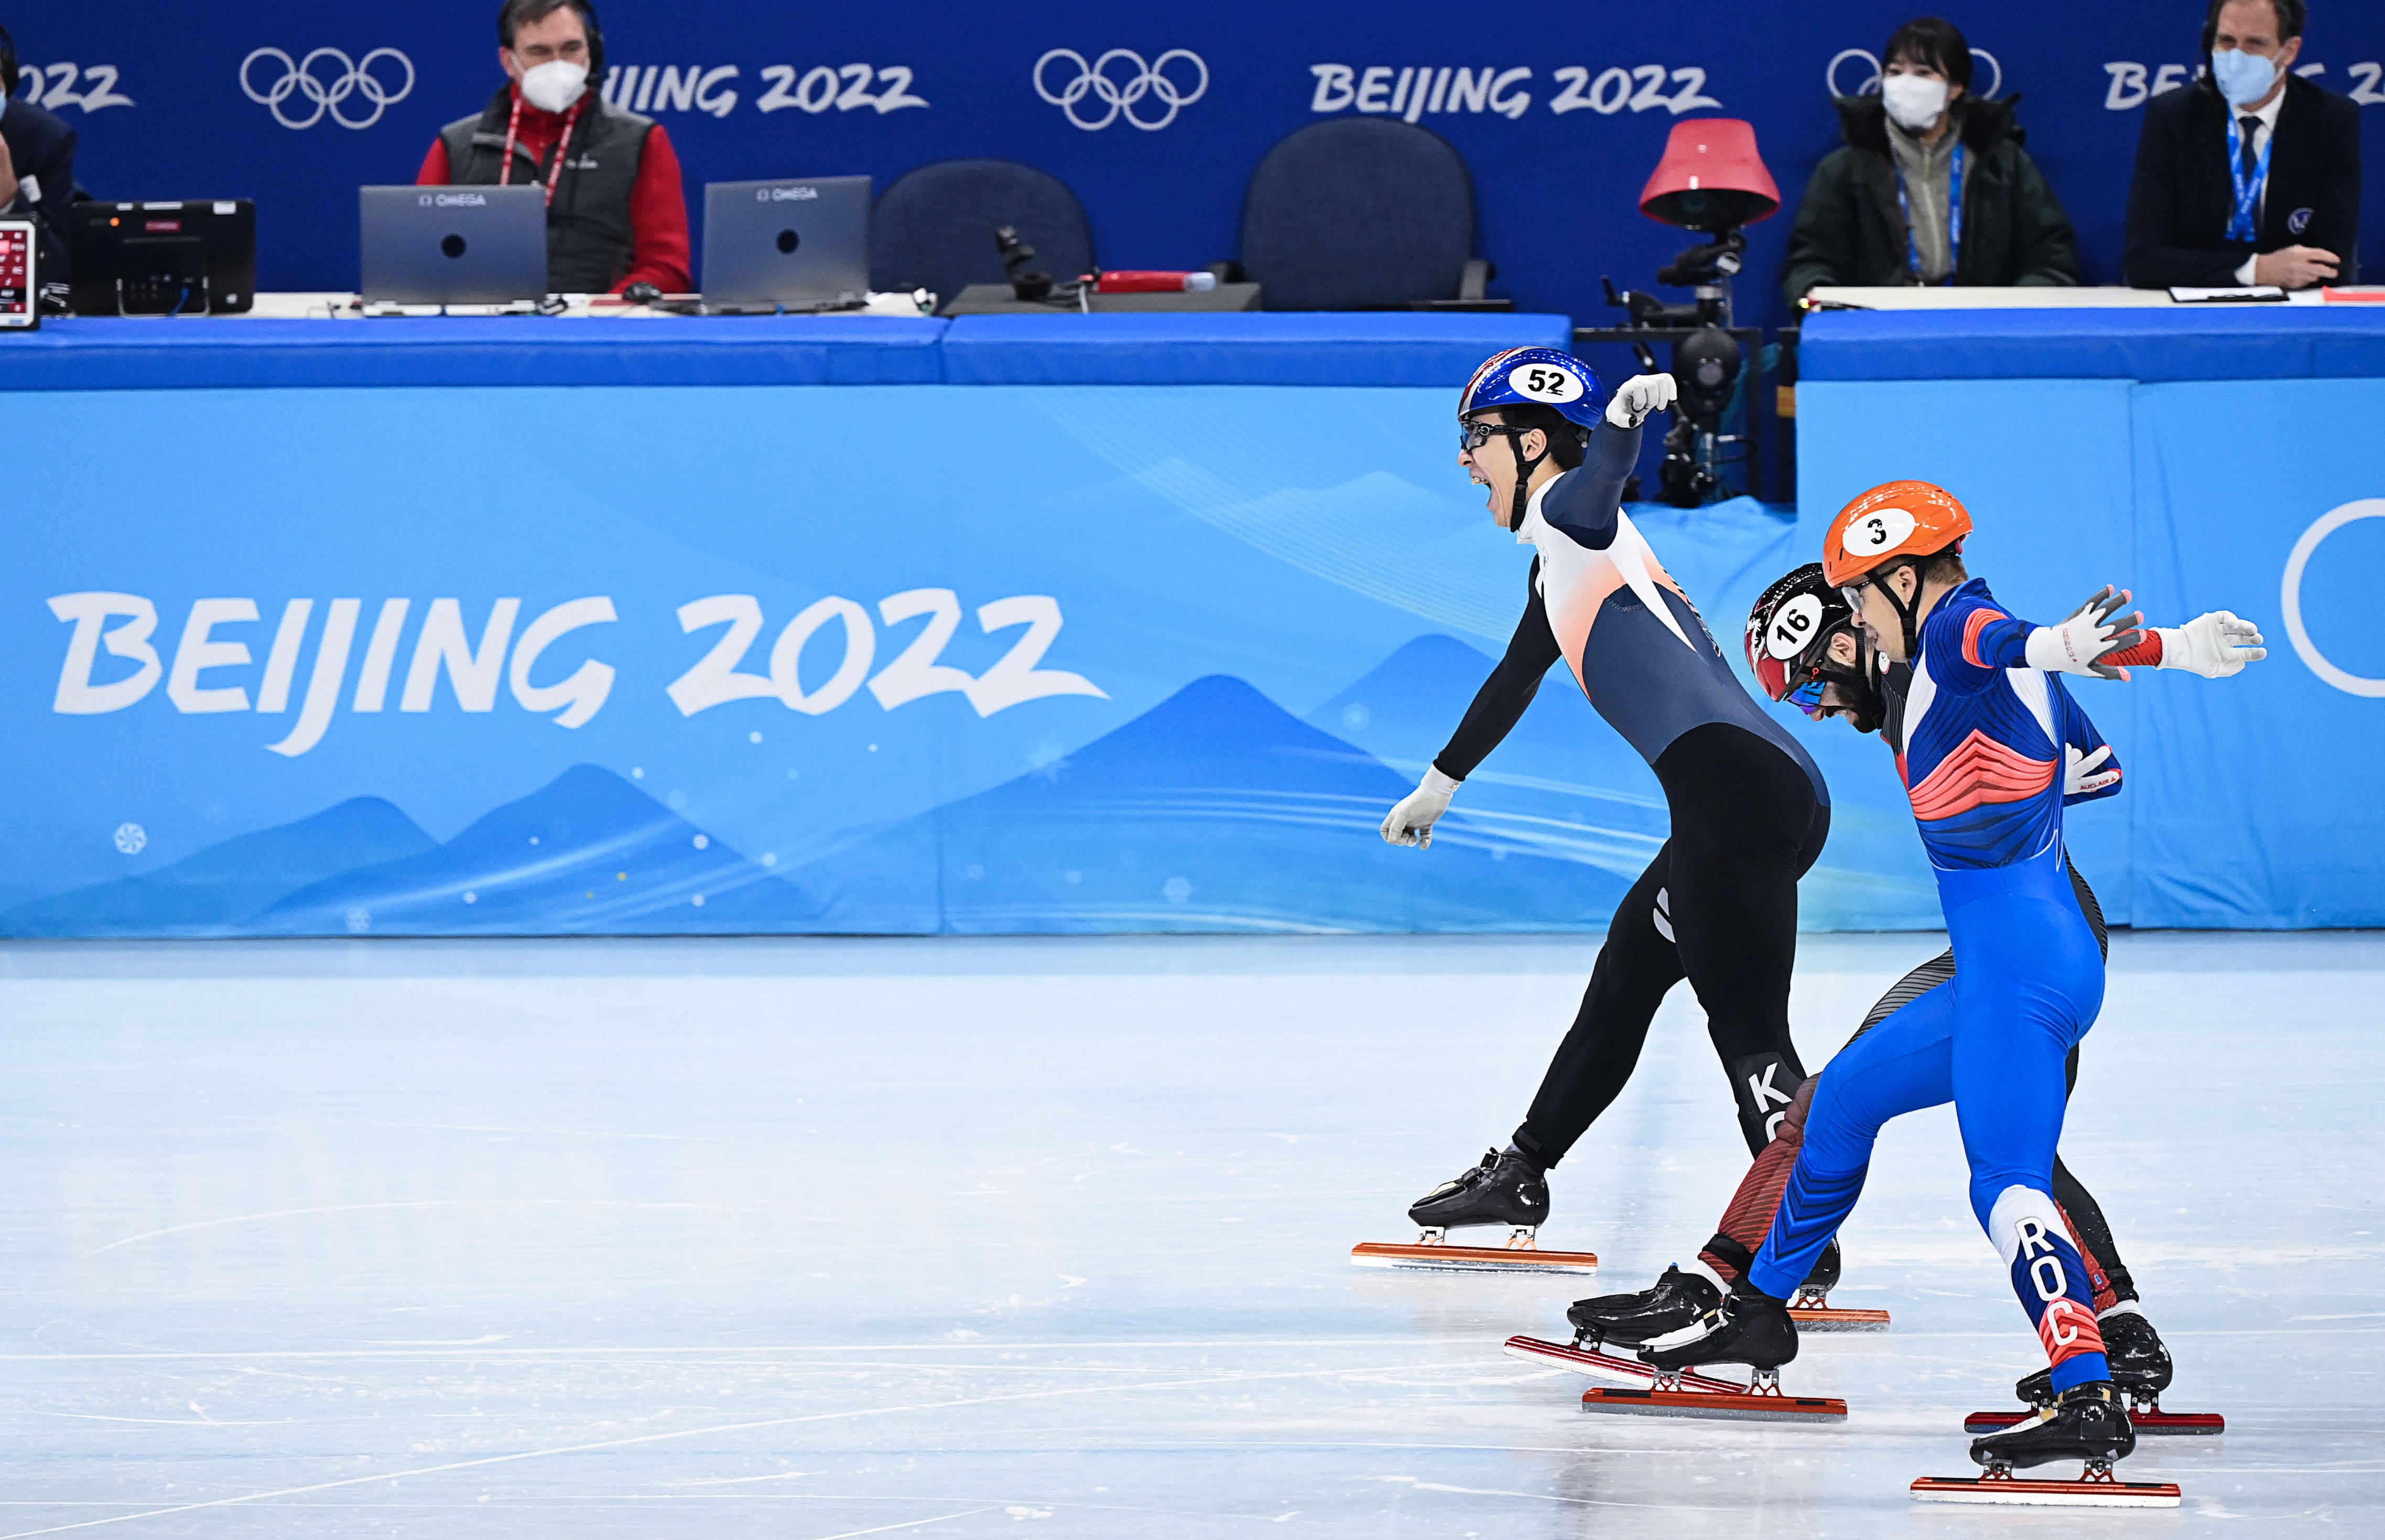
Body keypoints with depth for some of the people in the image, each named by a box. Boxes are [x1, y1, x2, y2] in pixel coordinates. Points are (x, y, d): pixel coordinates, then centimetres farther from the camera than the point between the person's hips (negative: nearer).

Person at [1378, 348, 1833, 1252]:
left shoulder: (1569, 514, 1)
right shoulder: (1558, 567, 30)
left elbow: (1593, 491, -25)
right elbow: (1515, 682, 47)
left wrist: (1623, 420, -46)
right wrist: (1440, 784, 59)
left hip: (1732, 780, -11)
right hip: (1777, 800, 11)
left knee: (1748, 1034, -17)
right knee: (1627, 974, 26)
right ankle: (1519, 1176, 43)